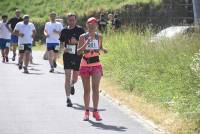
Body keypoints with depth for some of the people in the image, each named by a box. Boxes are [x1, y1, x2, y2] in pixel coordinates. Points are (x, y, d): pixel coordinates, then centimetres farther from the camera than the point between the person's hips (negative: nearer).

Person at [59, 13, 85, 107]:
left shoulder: (80, 30, -2)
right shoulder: (64, 31, 4)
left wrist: (76, 42, -19)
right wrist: (64, 48, -6)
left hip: (77, 56, 0)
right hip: (67, 56, 0)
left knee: (75, 76, 13)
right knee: (67, 77, -8)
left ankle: (72, 85, 50)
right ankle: (68, 99, -7)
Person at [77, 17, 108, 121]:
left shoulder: (99, 36, 4)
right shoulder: (83, 37, 0)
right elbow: (78, 52, -5)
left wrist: (103, 49, -4)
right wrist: (86, 44, -21)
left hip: (96, 64, 0)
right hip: (85, 64, 0)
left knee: (95, 87, -12)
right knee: (86, 89, 6)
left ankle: (95, 111, -11)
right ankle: (86, 111, 15)